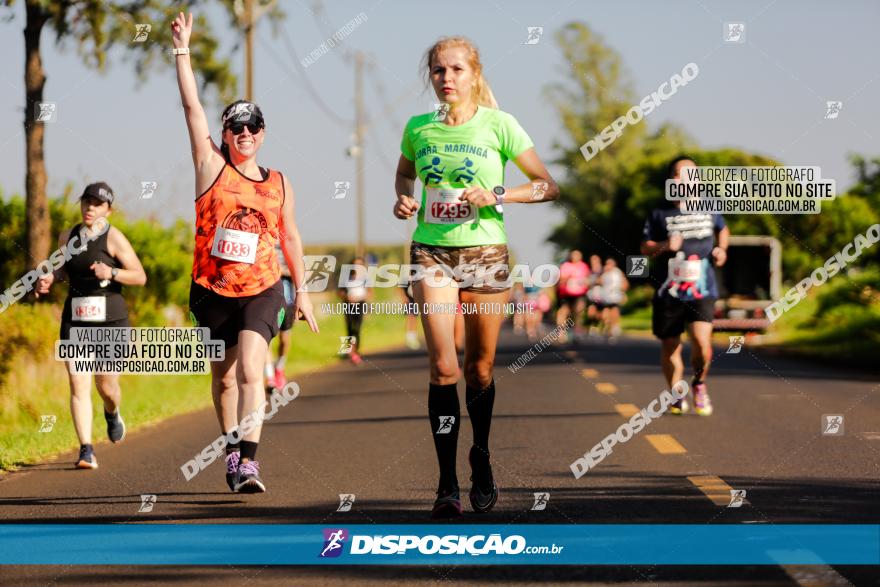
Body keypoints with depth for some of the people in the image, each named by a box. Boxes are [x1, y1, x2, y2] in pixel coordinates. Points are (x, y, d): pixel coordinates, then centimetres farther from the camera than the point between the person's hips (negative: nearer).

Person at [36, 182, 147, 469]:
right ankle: (86, 450, -12)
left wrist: (111, 273, -24)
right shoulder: (68, 236, 9)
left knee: (107, 386, 6)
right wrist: (50, 279, 5)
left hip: (110, 320, -3)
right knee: (78, 386, -10)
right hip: (75, 320, 3)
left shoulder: (114, 238, -6)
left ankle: (112, 414, 43)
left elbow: (140, 276, -8)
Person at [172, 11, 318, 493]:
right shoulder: (212, 166, 1)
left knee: (250, 371, -18)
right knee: (223, 378, 12)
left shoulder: (278, 183, 6)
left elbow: (290, 238, 16)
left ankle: (247, 463, -24)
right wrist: (182, 52, -12)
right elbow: (192, 109, -6)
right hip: (211, 290, 1)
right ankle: (232, 452, 31)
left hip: (261, 291, -1)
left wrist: (301, 290, 18)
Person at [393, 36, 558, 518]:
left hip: (485, 252, -1)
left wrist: (496, 195, -13)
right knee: (443, 366, -11)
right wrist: (403, 199, 5)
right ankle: (447, 484, -10)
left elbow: (548, 187, 0)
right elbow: (404, 173, 26)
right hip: (432, 251, 1)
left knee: (479, 368, 6)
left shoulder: (497, 125, -3)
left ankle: (481, 462, 30)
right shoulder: (418, 129, 4)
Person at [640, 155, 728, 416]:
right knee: (670, 346, 7)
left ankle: (699, 384, 11)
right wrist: (664, 246, -15)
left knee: (702, 342, -18)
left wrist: (721, 249, 9)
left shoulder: (709, 209, 6)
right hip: (668, 293, 1)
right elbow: (645, 247, 5)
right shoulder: (660, 214, 1)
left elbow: (722, 229, 27)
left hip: (702, 291, 0)